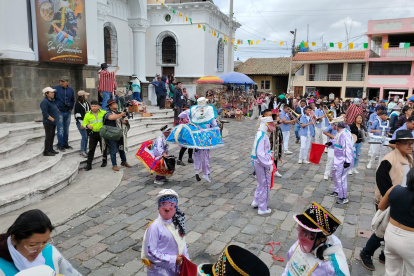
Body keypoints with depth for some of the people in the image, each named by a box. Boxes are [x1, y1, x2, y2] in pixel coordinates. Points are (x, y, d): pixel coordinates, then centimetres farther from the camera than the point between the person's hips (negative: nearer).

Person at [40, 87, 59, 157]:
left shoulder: (52, 100, 11)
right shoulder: (45, 102, -17)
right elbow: (45, 113, -22)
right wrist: (52, 119, -19)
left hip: (53, 122, 9)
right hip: (48, 122, -9)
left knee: (52, 136, 15)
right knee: (48, 136, -4)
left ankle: (50, 149, 26)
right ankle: (46, 151, 3)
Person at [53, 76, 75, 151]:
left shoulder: (71, 90, 9)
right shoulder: (56, 89, -4)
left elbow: (73, 100, 21)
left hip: (68, 112, 4)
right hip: (59, 112, -4)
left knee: (66, 129, 11)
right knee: (60, 129, -5)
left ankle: (65, 144, 21)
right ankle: (60, 145, 3)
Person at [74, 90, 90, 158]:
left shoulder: (87, 103, 11)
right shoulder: (78, 104, -9)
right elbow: (78, 115, -12)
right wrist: (82, 124, -15)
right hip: (80, 122, -7)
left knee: (87, 136, 7)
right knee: (84, 136, -9)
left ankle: (85, 150, 18)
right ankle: (82, 152, 1)